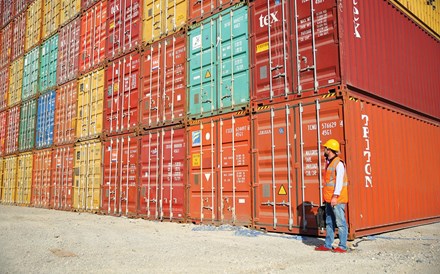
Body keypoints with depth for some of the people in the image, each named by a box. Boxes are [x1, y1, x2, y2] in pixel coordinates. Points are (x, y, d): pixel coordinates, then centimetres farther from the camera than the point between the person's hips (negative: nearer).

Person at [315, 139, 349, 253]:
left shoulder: (338, 163, -12)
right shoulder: (328, 162, 16)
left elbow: (339, 181, -18)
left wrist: (335, 196, -22)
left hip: (337, 199, -9)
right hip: (329, 199, 9)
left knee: (340, 222, -2)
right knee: (329, 222, 13)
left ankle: (342, 246, 5)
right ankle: (327, 245, 21)